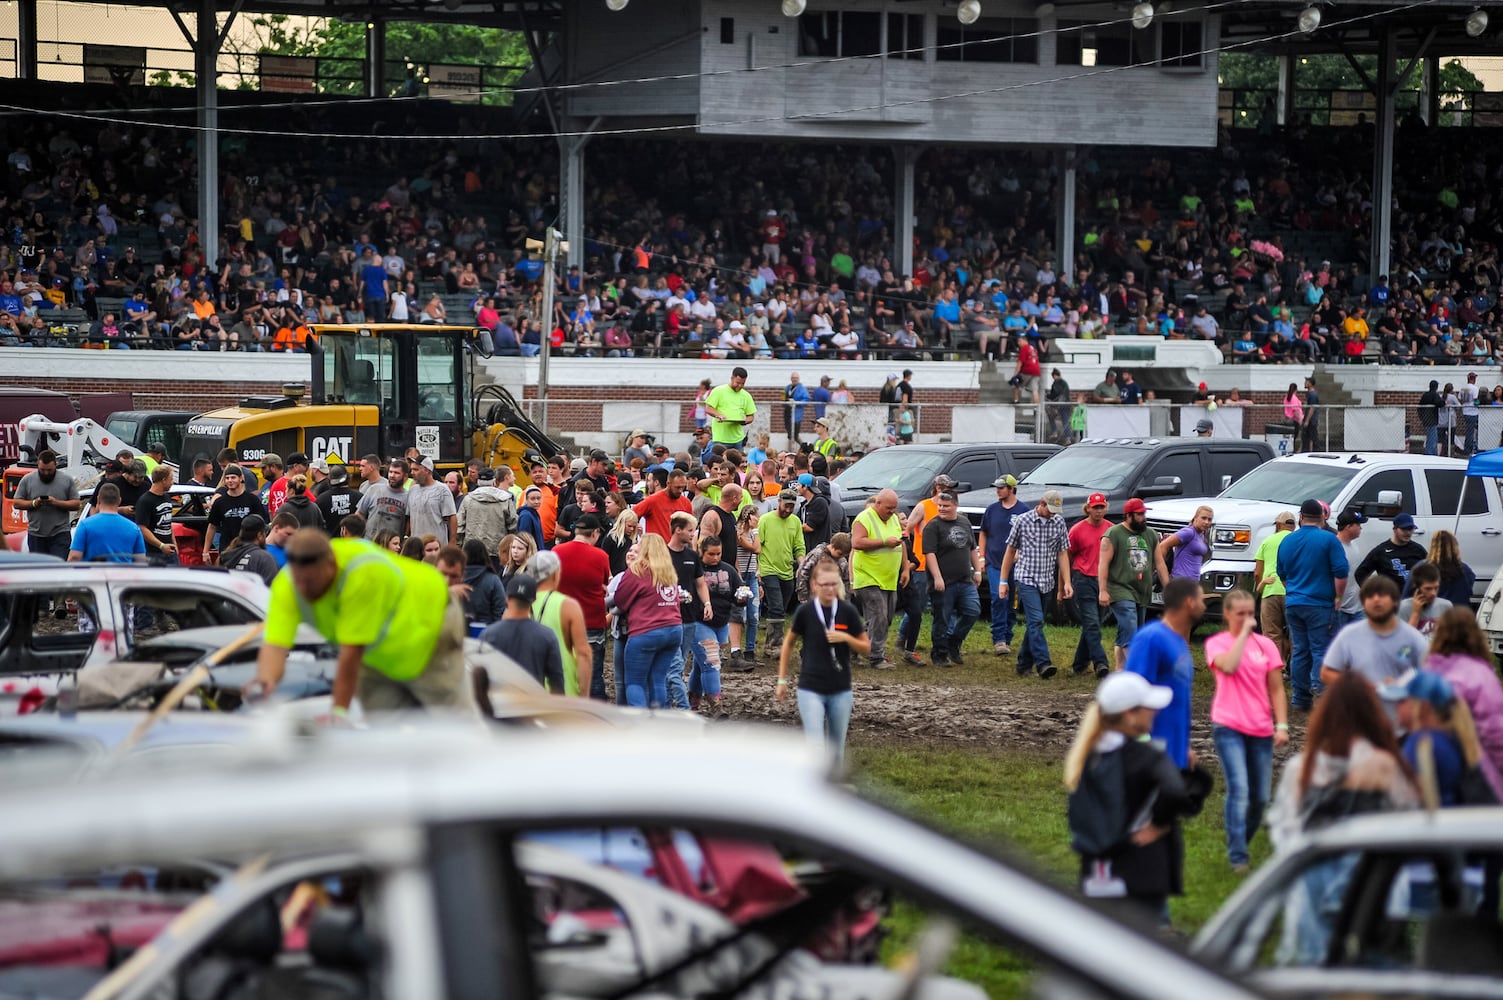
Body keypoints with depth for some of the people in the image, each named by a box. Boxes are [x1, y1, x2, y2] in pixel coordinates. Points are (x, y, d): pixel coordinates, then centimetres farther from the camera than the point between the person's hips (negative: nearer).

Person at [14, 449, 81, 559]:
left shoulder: (67, 480, 1)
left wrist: (57, 503, -16)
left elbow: (77, 505, -1)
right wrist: (34, 503, -14)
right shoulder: (27, 480, 4)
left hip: (60, 534, -2)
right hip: (36, 535, 2)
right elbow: (17, 503, 4)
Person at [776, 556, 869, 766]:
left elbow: (866, 648, 4)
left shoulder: (848, 611, -4)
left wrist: (846, 638, -16)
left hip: (840, 690, 2)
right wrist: (782, 680, 9)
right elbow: (788, 643, 9)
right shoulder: (805, 612, -6)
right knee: (816, 749, -12)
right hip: (810, 689, -2)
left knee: (836, 750, 12)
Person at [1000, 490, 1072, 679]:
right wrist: (1003, 581, 6)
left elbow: (1063, 554, 10)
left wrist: (1067, 582, 1)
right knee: (1036, 621, -16)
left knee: (1034, 623, 8)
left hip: (1047, 582, 4)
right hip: (1027, 579, -4)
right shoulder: (1023, 521, -1)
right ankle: (1043, 664, -25)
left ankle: (1024, 665, 17)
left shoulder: (1059, 523, 7)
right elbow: (1010, 551, 6)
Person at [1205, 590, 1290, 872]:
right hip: (1229, 726, -4)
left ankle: (1241, 845, 28)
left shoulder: (1265, 645, 8)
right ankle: (1238, 857, -15)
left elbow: (1276, 689, 9)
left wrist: (1282, 725, 0)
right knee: (1239, 790, -17)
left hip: (1261, 730, 4)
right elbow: (1229, 666, -23)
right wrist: (1243, 634, -14)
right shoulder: (1217, 643, 0)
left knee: (1261, 797, 7)